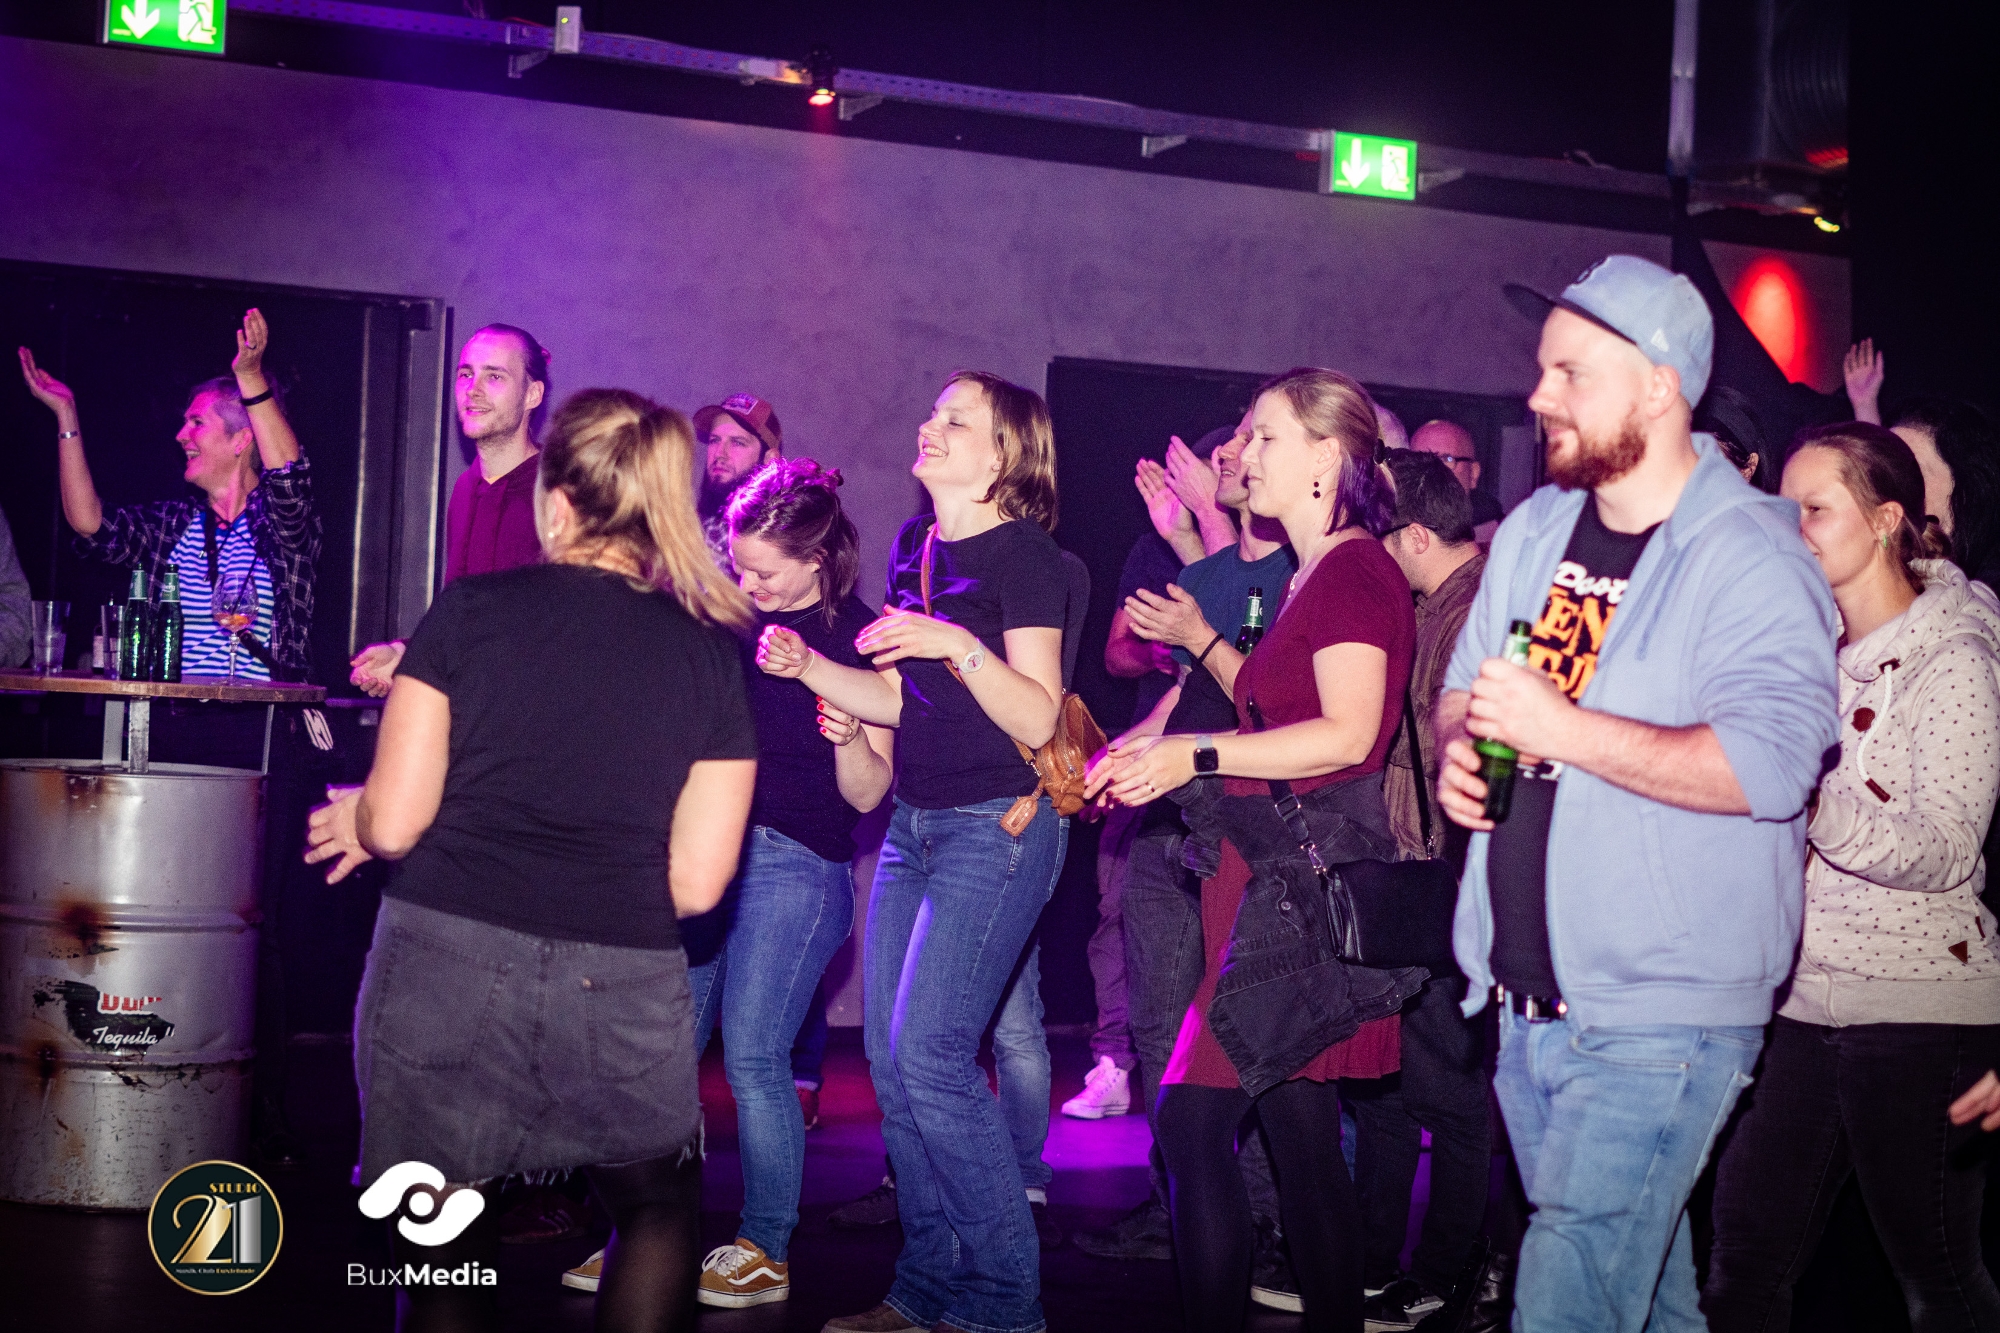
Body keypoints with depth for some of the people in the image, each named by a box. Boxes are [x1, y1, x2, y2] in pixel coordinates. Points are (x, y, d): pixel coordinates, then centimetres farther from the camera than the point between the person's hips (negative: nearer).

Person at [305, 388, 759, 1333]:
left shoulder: (470, 610, 0)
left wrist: (352, 815, 20)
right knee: (660, 1210, 27)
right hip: (624, 988, 1)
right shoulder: (710, 657, 5)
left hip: (446, 968, -1)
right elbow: (695, 881, 2)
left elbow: (393, 821, -3)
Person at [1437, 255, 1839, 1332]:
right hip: (1529, 998, 8)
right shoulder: (1534, 529, 11)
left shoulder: (1751, 559, -13)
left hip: (1660, 1015, -8)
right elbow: (1463, 687, 23)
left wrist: (1561, 728, -25)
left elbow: (1773, 764, -26)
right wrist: (1457, 746, 0)